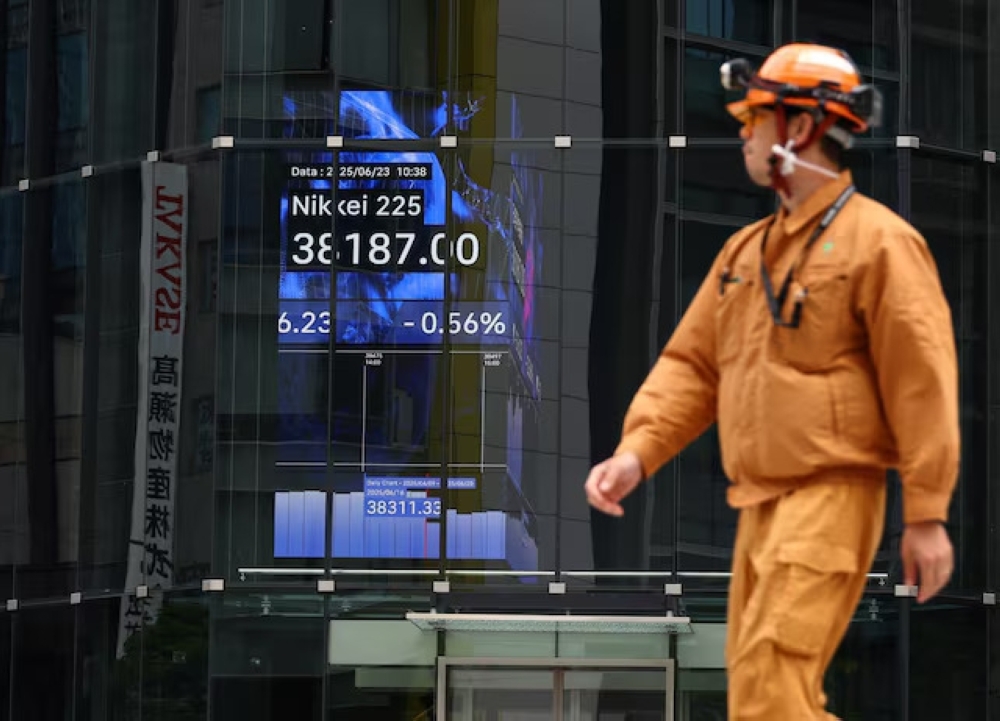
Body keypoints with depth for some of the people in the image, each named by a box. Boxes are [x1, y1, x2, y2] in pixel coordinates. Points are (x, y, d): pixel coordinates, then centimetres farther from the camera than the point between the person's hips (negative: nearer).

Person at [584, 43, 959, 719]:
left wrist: (927, 514, -14)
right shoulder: (746, 249, 15)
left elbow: (922, 383, -13)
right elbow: (692, 362, 13)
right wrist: (637, 452, -3)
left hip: (830, 501, -9)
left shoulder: (880, 243, -10)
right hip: (760, 504, 9)